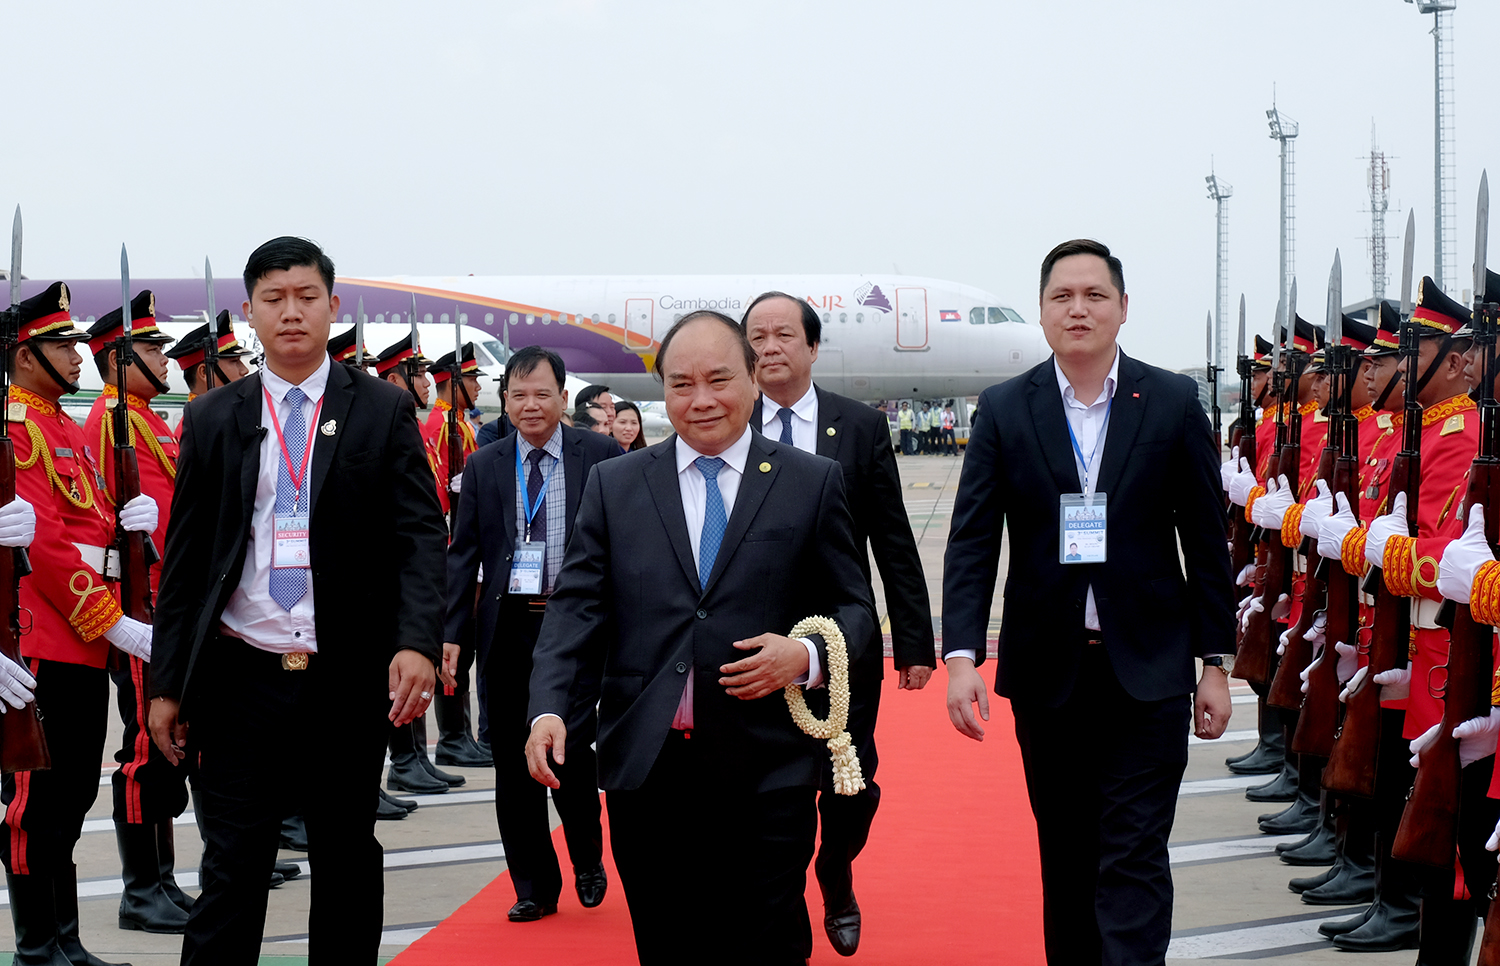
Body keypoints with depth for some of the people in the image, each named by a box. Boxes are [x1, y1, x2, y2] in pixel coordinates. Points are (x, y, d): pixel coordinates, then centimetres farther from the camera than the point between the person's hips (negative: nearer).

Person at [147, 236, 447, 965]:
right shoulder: (212, 419, 7)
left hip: (351, 679, 0)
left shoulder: (384, 412, 2)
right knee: (231, 869, 1)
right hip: (243, 678, 1)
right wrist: (166, 682, 5)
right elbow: (184, 554, 8)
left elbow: (421, 536, -4)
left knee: (347, 862, 11)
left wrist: (417, 641, -19)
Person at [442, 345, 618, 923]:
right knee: (514, 762, 6)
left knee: (569, 747, -9)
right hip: (507, 629, 3)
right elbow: (462, 553, 7)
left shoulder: (602, 457, 1)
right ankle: (534, 886, 19)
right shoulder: (483, 466, 7)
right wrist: (451, 632, -2)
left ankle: (588, 858, 18)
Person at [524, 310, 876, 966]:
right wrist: (550, 709, -10)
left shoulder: (813, 482, 6)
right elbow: (577, 607, 5)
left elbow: (853, 609, 8)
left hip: (767, 772, -1)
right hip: (646, 771, 2)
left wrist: (807, 655, -13)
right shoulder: (613, 486, 10)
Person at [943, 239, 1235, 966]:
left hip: (1147, 672, -1)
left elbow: (1206, 542, 3)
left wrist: (1215, 662, 0)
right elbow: (971, 542, -2)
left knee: (1134, 860, -6)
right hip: (1046, 672, 2)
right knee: (1065, 858, 12)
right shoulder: (1004, 410, 2)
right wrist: (961, 655, -14)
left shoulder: (1173, 403, 1)